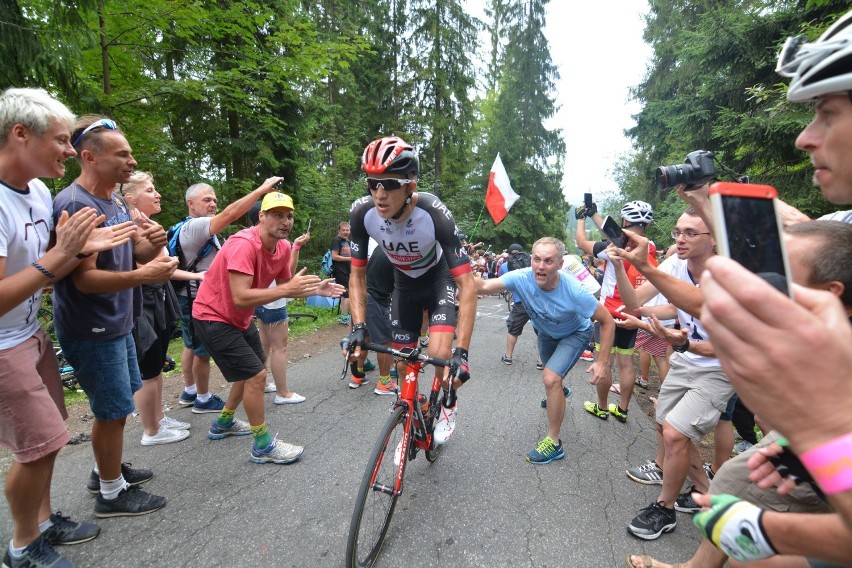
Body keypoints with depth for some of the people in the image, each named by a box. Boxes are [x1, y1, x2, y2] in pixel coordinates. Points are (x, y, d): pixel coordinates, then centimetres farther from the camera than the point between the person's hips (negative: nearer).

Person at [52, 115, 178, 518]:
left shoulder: (117, 201, 8)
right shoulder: (75, 205, -20)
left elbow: (130, 256, 11)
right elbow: (85, 279, -23)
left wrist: (153, 244, -11)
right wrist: (142, 276, -35)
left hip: (116, 322, 9)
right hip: (92, 329, -9)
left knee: (118, 403, 20)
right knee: (113, 410, 2)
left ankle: (107, 470, 39)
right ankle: (111, 494, 20)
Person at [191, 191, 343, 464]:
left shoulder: (284, 247, -5)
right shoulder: (244, 244, -30)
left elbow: (286, 286, 4)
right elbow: (241, 298, -37)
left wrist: (316, 289, -12)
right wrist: (286, 289, -40)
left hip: (240, 318, 9)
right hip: (214, 317, -9)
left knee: (253, 371, 20)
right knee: (256, 375, -12)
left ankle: (223, 423, 42)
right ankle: (263, 446, 5)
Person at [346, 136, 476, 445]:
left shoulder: (434, 213, -37)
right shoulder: (362, 212, -27)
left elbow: (467, 285, -36)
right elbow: (358, 274, -14)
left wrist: (461, 351, -42)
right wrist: (358, 326, -26)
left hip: (439, 278, -3)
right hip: (404, 283, 3)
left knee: (439, 355, -21)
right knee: (403, 364, 4)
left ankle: (448, 405, 14)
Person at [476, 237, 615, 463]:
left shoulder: (574, 291, -39)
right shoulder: (522, 278, -34)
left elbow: (608, 322, -27)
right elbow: (484, 286, -44)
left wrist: (603, 362, -28)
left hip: (574, 334, -4)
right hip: (546, 332, 5)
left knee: (550, 379, -24)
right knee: (552, 374, 29)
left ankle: (553, 443, -5)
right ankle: (559, 392, 67)